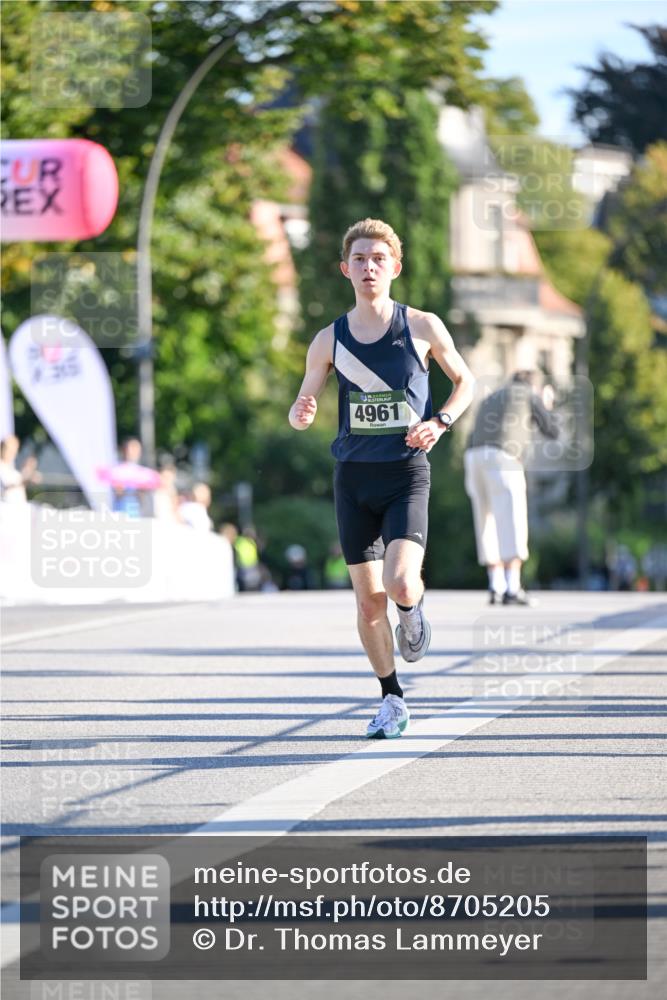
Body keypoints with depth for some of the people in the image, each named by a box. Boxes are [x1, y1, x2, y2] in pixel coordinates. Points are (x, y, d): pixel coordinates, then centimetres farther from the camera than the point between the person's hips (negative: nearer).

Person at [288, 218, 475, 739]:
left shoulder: (423, 327, -1)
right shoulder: (330, 340, 4)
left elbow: (465, 380, 13)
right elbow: (302, 406, 11)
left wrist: (440, 421, -6)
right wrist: (301, 415, -14)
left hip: (407, 473, -2)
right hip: (354, 477, 2)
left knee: (400, 584, -22)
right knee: (369, 600, 4)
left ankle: (413, 610, 15)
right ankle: (393, 701, 20)